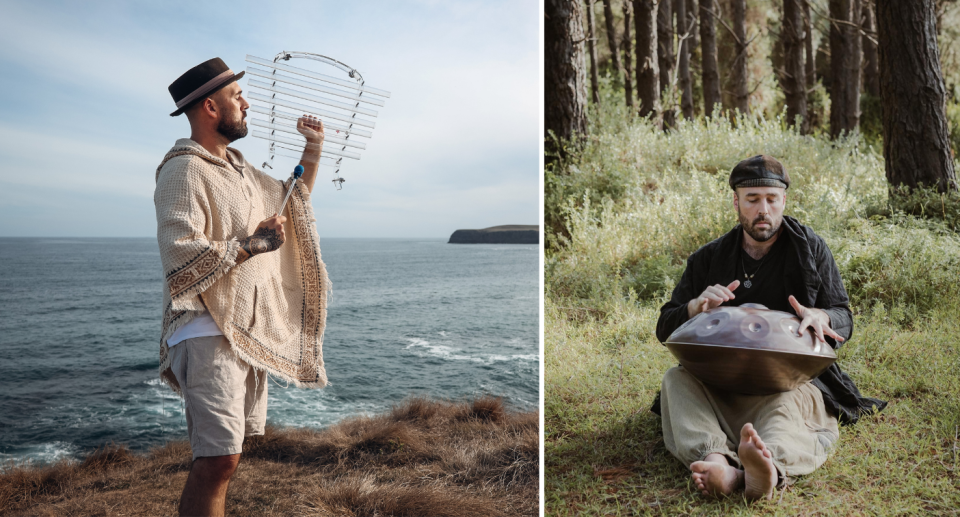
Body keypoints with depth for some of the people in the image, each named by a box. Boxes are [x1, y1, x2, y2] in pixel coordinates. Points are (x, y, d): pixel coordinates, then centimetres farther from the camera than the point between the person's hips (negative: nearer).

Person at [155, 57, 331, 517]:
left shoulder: (237, 167, 17)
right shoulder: (184, 170, -13)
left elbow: (292, 200, 31)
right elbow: (180, 256, -23)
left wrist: (313, 150, 21)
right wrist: (251, 243, -17)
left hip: (250, 332, 9)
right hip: (209, 330, -9)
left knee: (226, 451, 16)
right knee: (219, 457, -13)